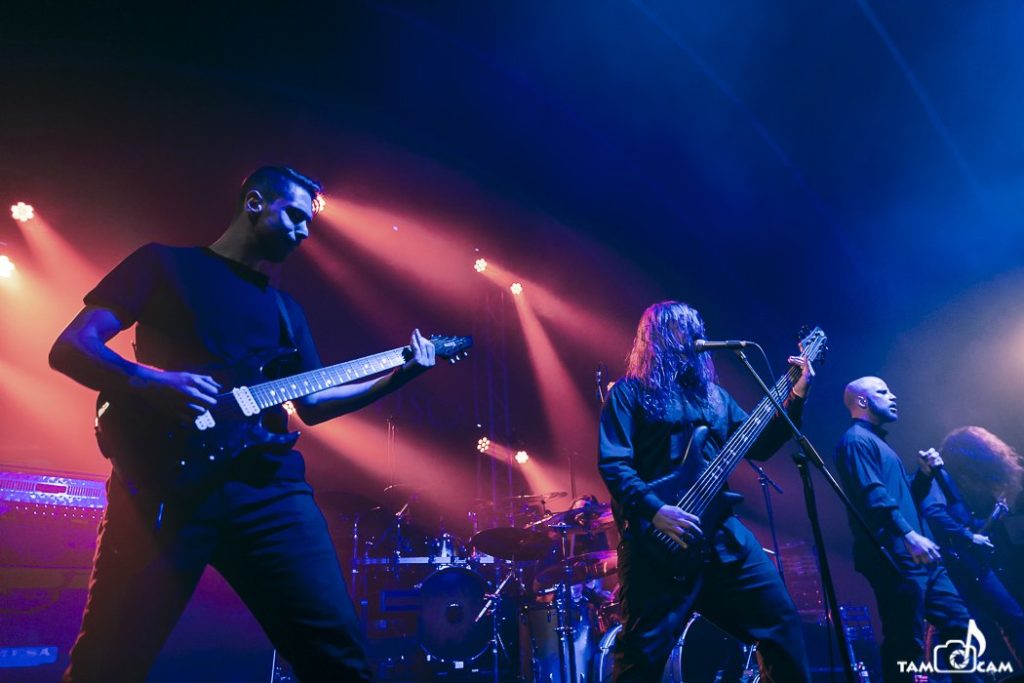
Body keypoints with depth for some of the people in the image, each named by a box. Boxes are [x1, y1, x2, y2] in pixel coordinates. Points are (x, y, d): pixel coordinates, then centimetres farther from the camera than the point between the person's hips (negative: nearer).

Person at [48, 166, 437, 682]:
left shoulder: (284, 307, 24)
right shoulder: (166, 264, 10)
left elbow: (311, 403, 22)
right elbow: (69, 348, 2)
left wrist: (396, 376, 12)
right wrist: (152, 383, -16)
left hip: (269, 487, 4)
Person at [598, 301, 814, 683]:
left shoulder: (713, 394, 20)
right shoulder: (630, 392, 0)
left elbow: (759, 446, 18)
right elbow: (612, 463, -10)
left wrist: (797, 395, 11)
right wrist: (655, 511, -22)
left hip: (721, 530, 6)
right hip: (658, 539, -6)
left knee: (779, 618, 10)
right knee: (645, 650, -4)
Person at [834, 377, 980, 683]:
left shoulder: (878, 442, 26)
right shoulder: (856, 440, -7)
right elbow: (872, 494, -21)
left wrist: (925, 473, 13)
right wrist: (908, 535, -30)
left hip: (920, 558, 10)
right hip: (896, 559, -10)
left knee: (958, 624, 12)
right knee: (906, 643, -8)